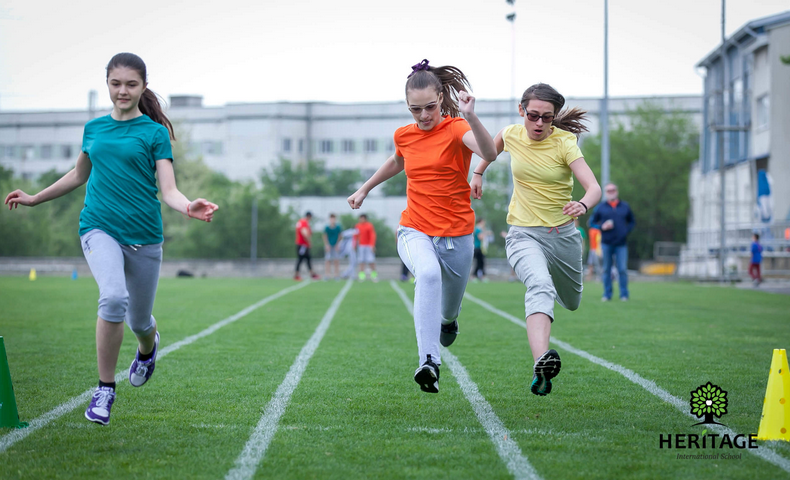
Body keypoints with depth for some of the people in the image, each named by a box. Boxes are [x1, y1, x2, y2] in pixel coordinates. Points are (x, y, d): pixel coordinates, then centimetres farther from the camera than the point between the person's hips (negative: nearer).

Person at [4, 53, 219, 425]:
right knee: (113, 296, -27)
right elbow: (79, 175, 27)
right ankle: (105, 389, -13)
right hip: (99, 228, 1)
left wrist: (189, 207, -29)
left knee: (139, 320, 10)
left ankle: (148, 347, 51)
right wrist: (34, 199, 32)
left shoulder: (155, 132, 1)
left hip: (143, 234, -1)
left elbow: (168, 191, -8)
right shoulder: (94, 128, 11)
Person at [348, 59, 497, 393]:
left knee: (448, 311, 17)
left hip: (456, 235, -1)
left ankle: (448, 320, 59)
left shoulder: (456, 130, -11)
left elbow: (489, 153, -33)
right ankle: (429, 363, -42)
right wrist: (364, 189, 34)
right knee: (428, 273, -35)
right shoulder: (404, 135, 3)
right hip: (415, 232, 1)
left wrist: (470, 117, -48)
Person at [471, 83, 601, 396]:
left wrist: (583, 205, -49)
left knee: (571, 301, 20)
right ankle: (541, 363, -54)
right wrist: (479, 173, 27)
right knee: (540, 287, -32)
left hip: (563, 235, 1)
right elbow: (495, 143, 22)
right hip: (524, 234, -1)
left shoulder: (564, 143, -16)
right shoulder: (511, 135, -6)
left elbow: (594, 188, -28)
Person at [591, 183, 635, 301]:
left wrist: (626, 230, -1)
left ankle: (624, 294, 3)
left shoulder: (625, 207, 10)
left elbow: (632, 222, 18)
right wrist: (602, 227, -8)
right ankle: (607, 294, 10)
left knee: (622, 269, -4)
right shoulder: (601, 208, 8)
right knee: (606, 269, 3)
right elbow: (592, 222, 10)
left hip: (621, 243, 0)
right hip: (606, 243, 0)